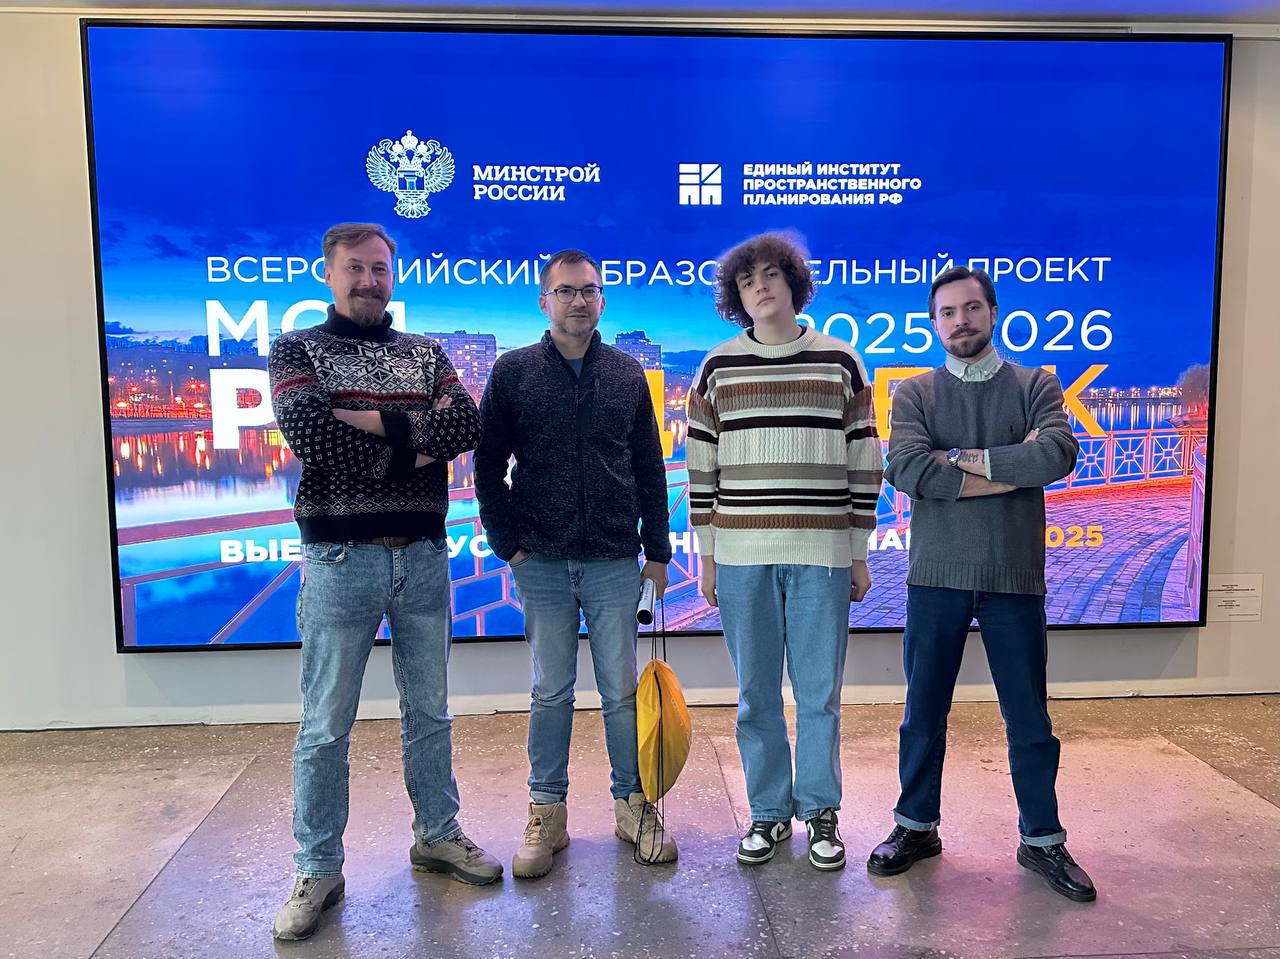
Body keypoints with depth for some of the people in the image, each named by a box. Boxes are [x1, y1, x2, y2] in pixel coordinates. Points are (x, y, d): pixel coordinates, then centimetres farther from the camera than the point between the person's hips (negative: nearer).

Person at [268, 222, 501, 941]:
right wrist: (413, 440, -12)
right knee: (327, 726, 5)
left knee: (430, 711, 15)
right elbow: (307, 431, -17)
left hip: (422, 555, 3)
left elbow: (465, 427, -7)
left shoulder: (425, 354, 11)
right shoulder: (297, 349, 3)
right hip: (340, 558, -3)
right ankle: (319, 870, 21)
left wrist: (371, 423, -15)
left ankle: (438, 835, 32)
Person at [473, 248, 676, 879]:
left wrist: (657, 551, 7)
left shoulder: (627, 375, 8)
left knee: (623, 690, 7)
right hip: (541, 562, -1)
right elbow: (488, 467, 4)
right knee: (550, 691, 8)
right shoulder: (513, 372, 2)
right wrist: (508, 543, -3)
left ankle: (634, 805, 23)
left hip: (615, 561, 1)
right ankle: (547, 815, 21)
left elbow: (650, 471, 10)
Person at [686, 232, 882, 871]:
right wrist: (706, 556, 4)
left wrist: (860, 553, 4)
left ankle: (820, 812, 24)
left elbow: (863, 464, 6)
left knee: (819, 693, 6)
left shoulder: (839, 362, 5)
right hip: (741, 555, 1)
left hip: (821, 555, 0)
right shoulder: (718, 368, 6)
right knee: (756, 694, 9)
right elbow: (701, 469, 6)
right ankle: (768, 812, 25)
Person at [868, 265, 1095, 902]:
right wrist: (1014, 468, -12)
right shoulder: (914, 394, 3)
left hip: (1014, 577, 0)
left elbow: (1058, 454, -15)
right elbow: (906, 469, -15)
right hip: (937, 576, 0)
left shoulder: (1036, 386, 5)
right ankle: (916, 826, 29)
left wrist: (964, 458, -13)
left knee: (1029, 718, 11)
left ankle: (1042, 839, 29)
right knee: (923, 712, 11)